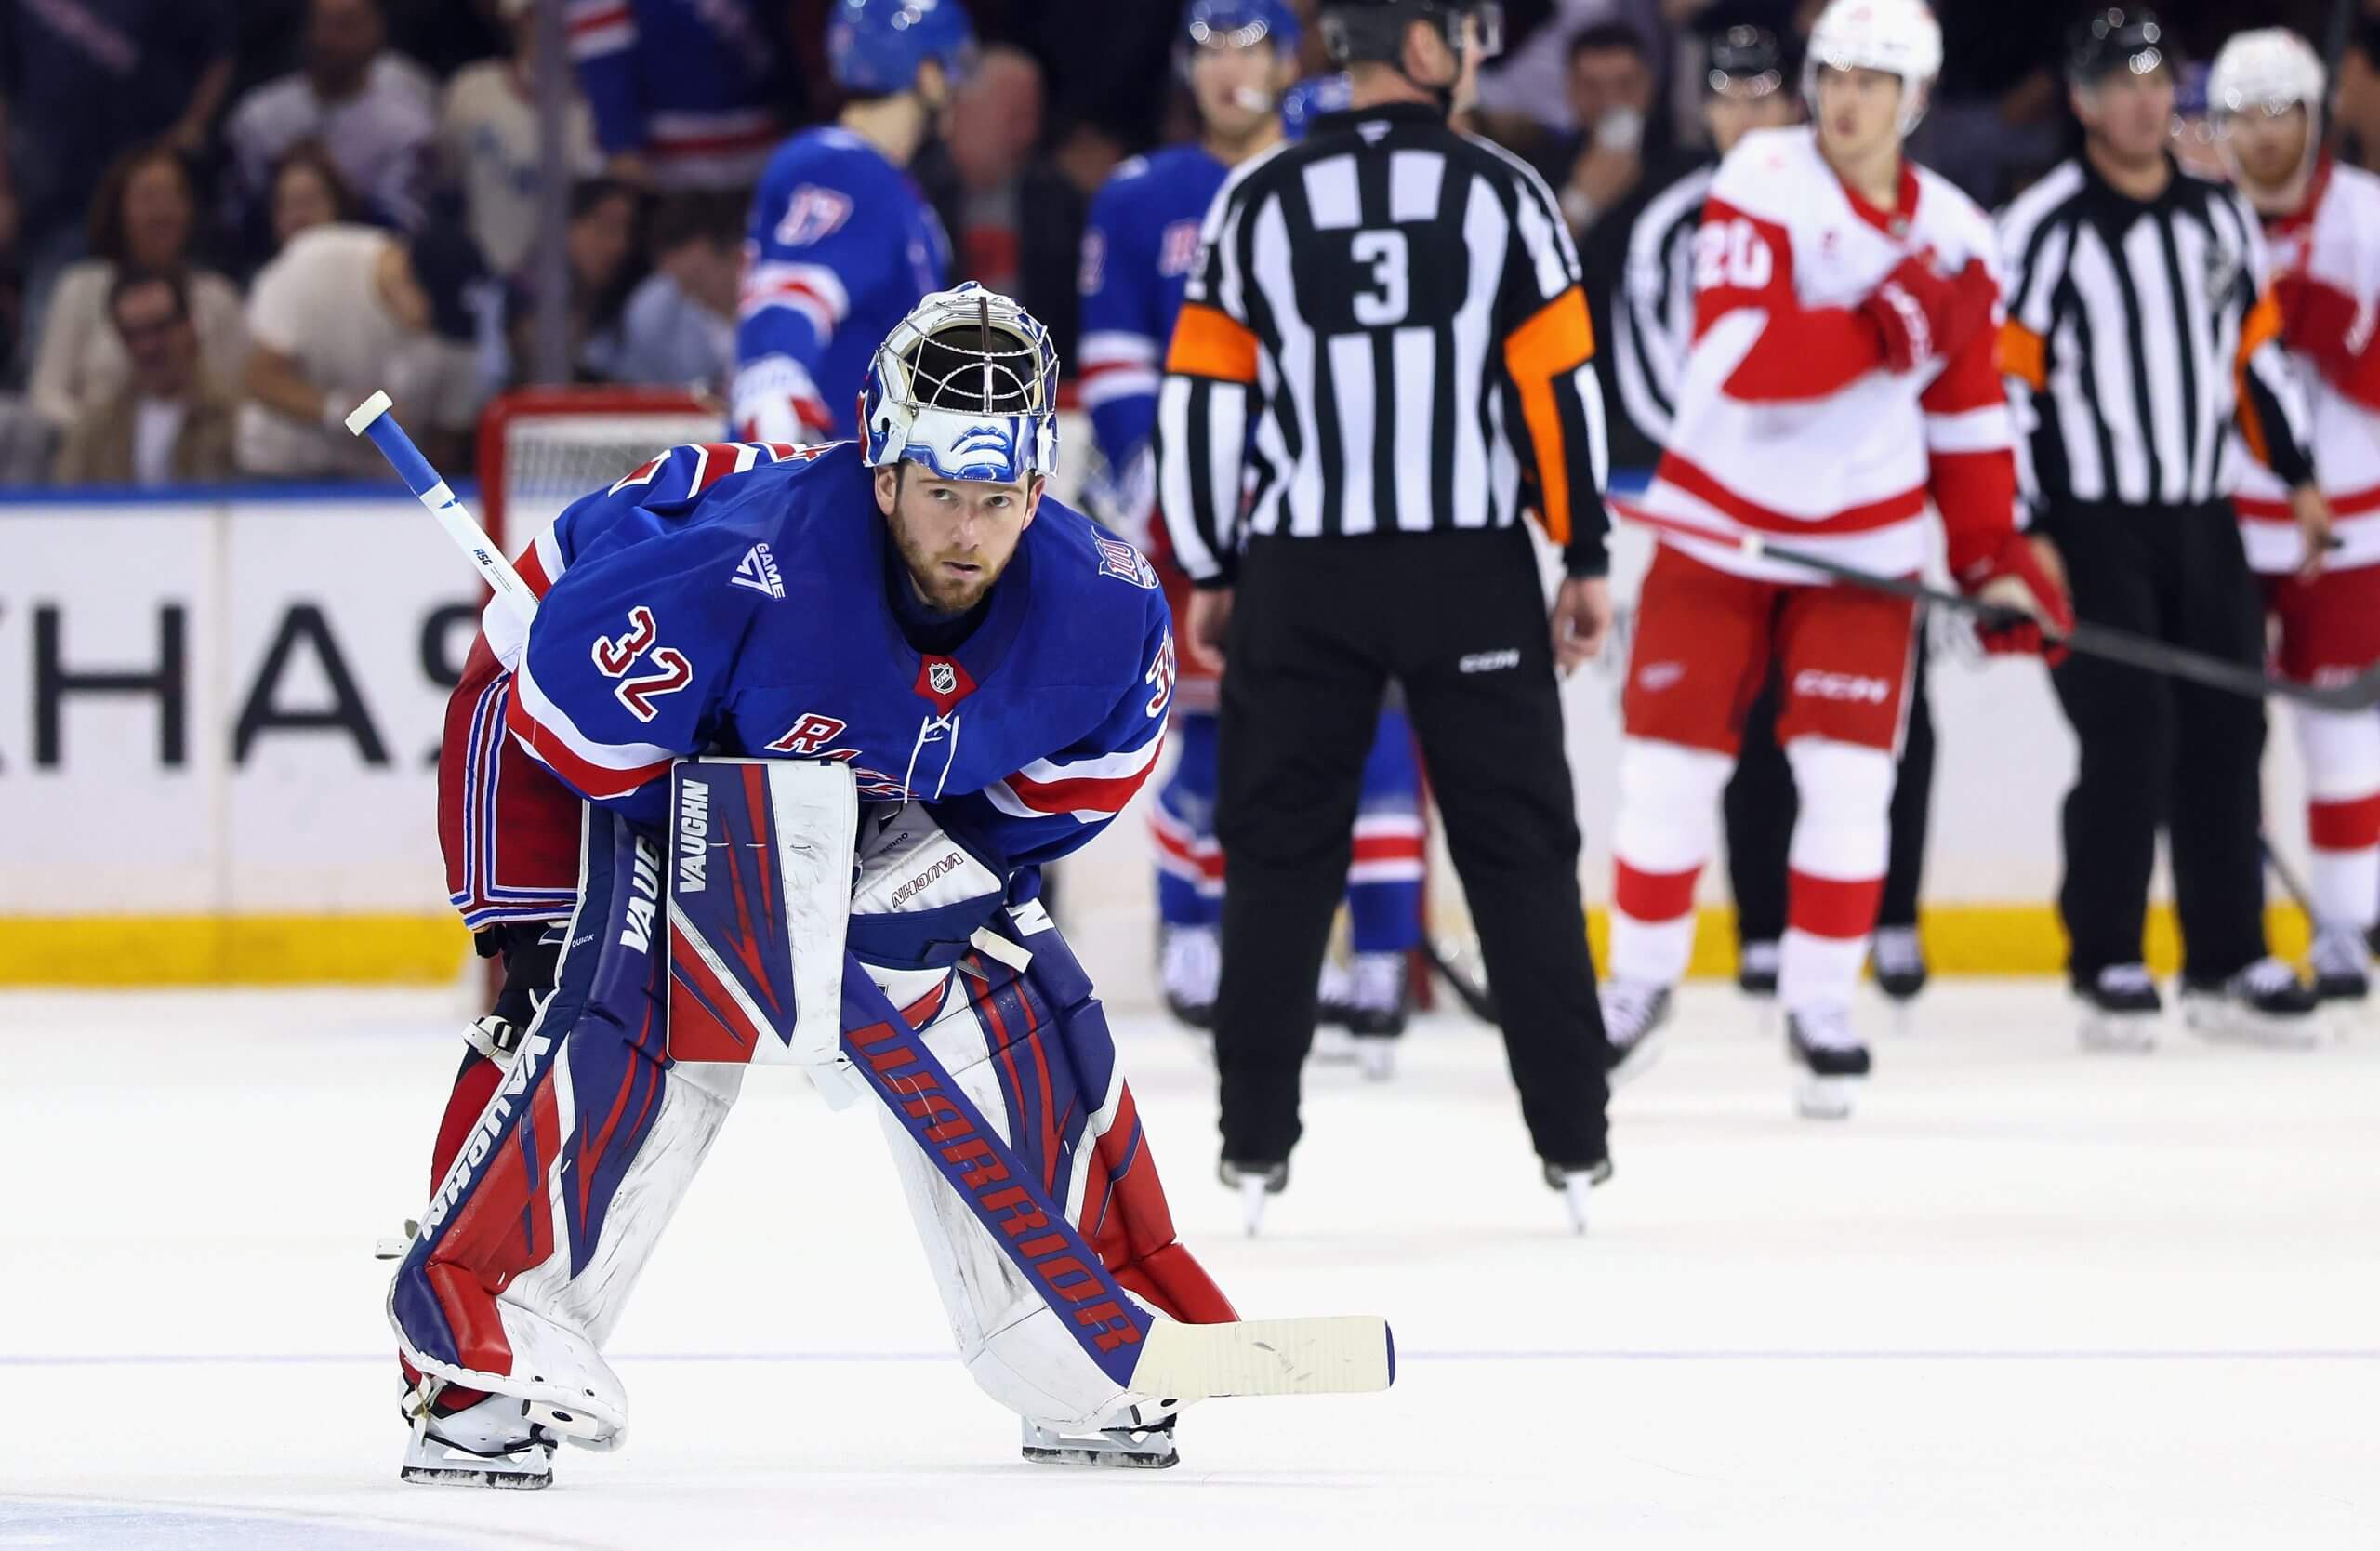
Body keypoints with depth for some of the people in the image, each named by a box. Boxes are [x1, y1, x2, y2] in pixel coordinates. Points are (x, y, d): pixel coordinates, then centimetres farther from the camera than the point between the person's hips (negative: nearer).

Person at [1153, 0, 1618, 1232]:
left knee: (1282, 854, 9)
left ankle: (1256, 1147, 6)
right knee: (1519, 852, 7)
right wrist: (1585, 559, 4)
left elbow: (1203, 396, 2)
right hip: (1473, 574, -1)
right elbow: (1559, 382, -4)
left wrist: (1210, 576, 10)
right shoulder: (1500, 192, -2)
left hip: (1300, 577, 1)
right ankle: (1572, 1142, 6)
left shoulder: (1258, 201, 2)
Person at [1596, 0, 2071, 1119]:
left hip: (1862, 541, 2)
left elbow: (1966, 416, 10)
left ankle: (1821, 1002, 7)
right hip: (1719, 520, -2)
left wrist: (1997, 555, 3)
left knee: (1849, 773, -6)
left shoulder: (1953, 237, 1)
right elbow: (1736, 357, -28)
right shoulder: (1763, 188, -15)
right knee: (1671, 761, 2)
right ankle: (1641, 976, 21)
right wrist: (1887, 328, -35)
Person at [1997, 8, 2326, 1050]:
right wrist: (2019, 535, -15)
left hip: (2202, 523, 6)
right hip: (2091, 524, -6)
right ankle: (2108, 966, -2)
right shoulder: (2044, 227, -9)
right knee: (2130, 735, -12)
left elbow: (2257, 346, 19)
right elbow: (2000, 378, -11)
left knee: (2226, 732, 5)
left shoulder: (2219, 216, 10)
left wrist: (2297, 476, 14)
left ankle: (2227, 963, 12)